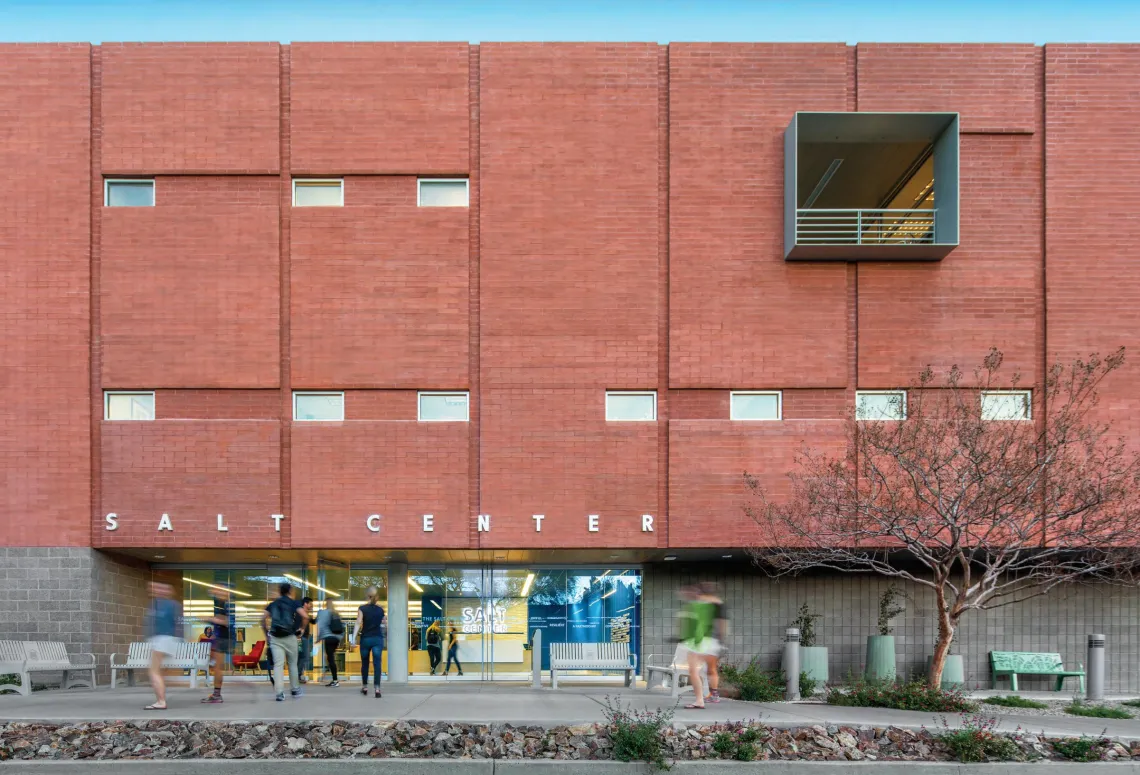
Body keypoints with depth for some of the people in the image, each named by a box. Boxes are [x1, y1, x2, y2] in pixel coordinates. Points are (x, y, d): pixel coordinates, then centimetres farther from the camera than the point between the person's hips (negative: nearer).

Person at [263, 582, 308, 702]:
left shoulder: (273, 604, 11)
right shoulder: (293, 603, 1)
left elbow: (263, 619, 2)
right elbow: (305, 616, -13)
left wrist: (267, 631, 11)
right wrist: (302, 627, 3)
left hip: (275, 638, 2)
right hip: (289, 637, -2)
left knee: (278, 664, -2)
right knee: (292, 663, 15)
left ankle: (280, 693, -11)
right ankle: (295, 689, 25)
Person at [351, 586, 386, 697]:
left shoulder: (363, 609, -5)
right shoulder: (380, 610, 4)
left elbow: (358, 623, -13)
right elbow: (385, 624, 13)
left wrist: (354, 637, -15)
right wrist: (387, 634, 31)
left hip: (365, 638, -1)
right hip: (378, 639, 1)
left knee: (364, 663, 15)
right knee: (377, 663, -5)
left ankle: (365, 687, 26)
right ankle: (377, 688, -16)